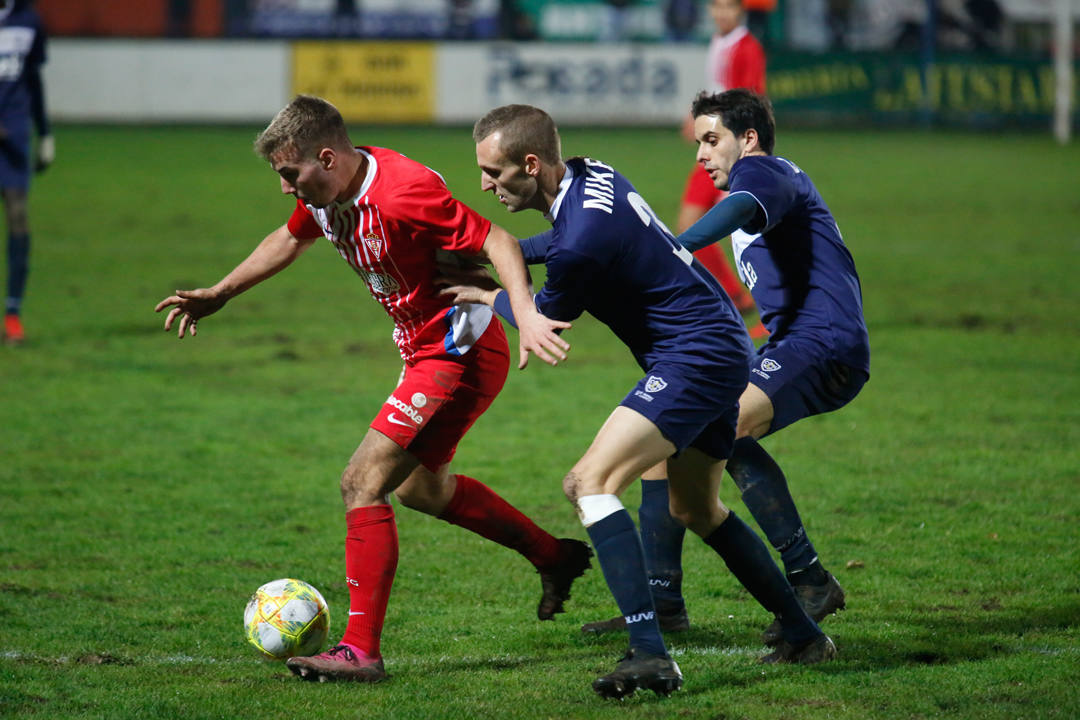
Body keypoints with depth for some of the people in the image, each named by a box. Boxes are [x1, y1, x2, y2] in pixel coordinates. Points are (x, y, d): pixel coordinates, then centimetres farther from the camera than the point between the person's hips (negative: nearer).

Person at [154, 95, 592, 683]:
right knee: (420, 487, 27)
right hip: (428, 353, 10)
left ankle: (360, 650, -16)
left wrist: (527, 316, -41)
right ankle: (554, 558, 43)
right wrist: (218, 294, 25)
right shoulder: (326, 193, 0)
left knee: (363, 482, -16)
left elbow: (496, 242, -28)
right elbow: (291, 238, 21)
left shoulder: (403, 192, -29)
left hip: (460, 354, -10)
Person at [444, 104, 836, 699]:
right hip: (720, 346, 11)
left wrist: (488, 296, 13)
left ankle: (649, 654, -29)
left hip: (696, 357, -11)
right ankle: (804, 637, 31)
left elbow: (544, 318, -5)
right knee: (696, 511, 23)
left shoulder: (582, 240, -24)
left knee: (590, 483, -20)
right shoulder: (590, 176, 3)